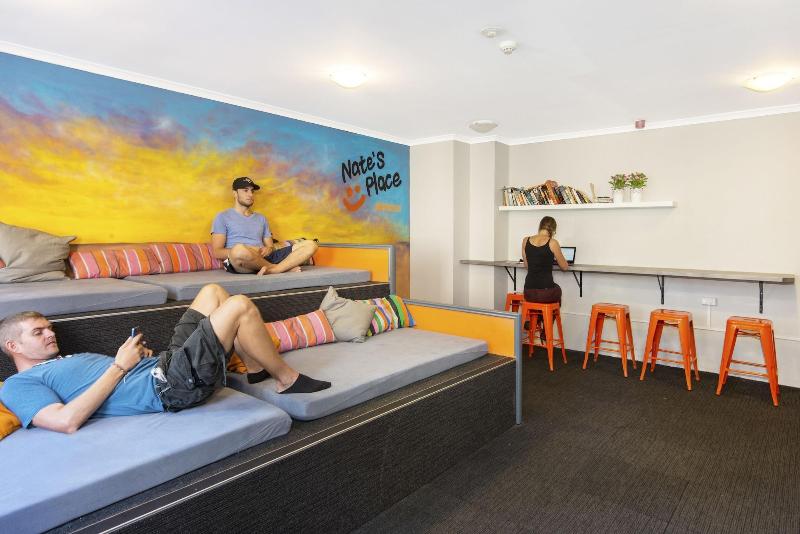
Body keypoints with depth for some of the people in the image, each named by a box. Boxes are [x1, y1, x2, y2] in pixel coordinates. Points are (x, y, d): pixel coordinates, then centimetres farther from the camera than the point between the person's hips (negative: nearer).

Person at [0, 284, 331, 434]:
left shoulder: (68, 360, 28)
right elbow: (67, 421, -18)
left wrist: (134, 354, 6)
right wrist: (120, 366, -14)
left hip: (168, 362, 10)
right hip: (170, 386, -10)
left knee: (213, 292, 11)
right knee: (240, 306, -18)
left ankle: (256, 367, 13)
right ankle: (287, 380, -3)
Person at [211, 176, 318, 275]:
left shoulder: (261, 218, 29)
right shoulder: (223, 217, 14)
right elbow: (217, 253, 2)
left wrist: (268, 249, -4)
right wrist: (249, 251, -13)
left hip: (265, 260, 5)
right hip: (239, 263, -4)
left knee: (310, 245, -13)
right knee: (239, 250, -44)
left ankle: (272, 270, -35)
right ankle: (286, 267, -19)